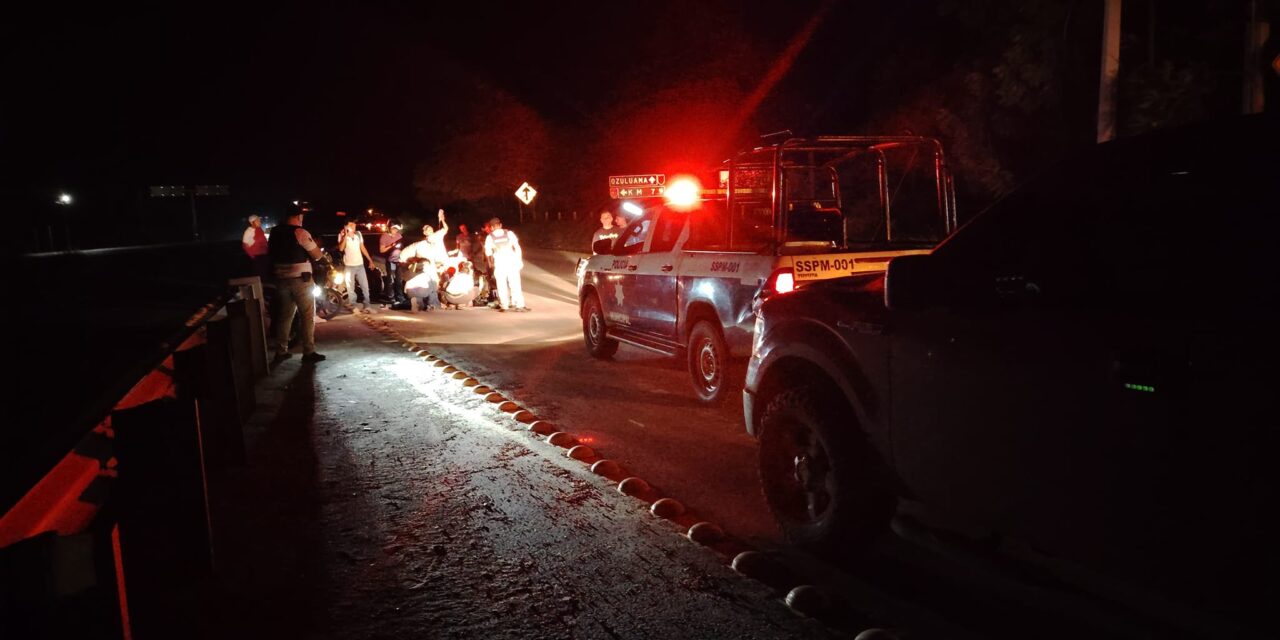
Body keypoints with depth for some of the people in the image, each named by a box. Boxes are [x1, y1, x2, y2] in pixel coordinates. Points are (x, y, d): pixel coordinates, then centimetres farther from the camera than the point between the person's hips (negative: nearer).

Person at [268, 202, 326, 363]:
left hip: (281, 279, 7)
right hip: (300, 279, -7)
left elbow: (269, 252, 19)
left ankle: (281, 351, 17)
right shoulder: (300, 232, -14)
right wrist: (316, 245, 6)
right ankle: (308, 352, 0)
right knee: (308, 316, 1)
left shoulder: (275, 232, 6)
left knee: (284, 315, 14)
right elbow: (317, 255, -12)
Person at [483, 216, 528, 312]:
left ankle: (504, 306, 7)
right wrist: (520, 260, 6)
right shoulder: (509, 233, 2)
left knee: (502, 285, 7)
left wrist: (490, 262, 20)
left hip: (499, 263, 0)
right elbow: (517, 247, 0)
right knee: (515, 284, 3)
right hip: (512, 261, 1)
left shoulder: (490, 237, 1)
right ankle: (519, 305, 1)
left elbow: (488, 252, 3)